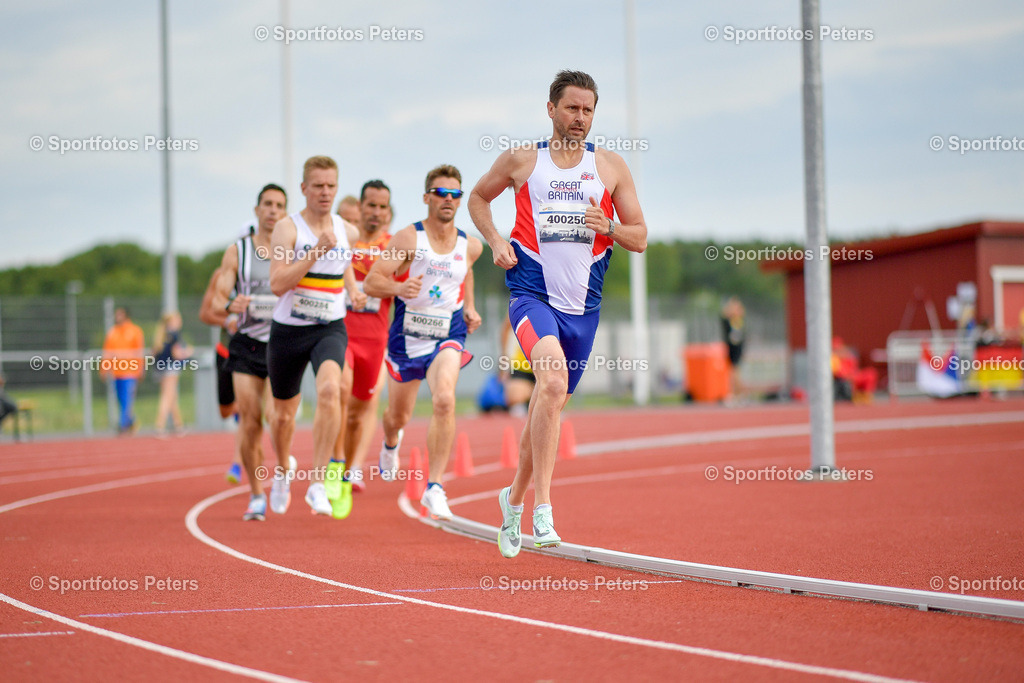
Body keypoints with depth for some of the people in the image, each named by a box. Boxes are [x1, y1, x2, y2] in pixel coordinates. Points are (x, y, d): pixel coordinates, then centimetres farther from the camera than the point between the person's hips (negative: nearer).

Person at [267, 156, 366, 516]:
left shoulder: (348, 231, 3)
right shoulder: (287, 228, -10)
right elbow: (277, 284, -22)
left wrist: (354, 291, 8)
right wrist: (317, 251, -28)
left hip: (330, 328, 1)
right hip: (288, 330, -1)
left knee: (329, 390, -29)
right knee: (284, 414, 14)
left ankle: (317, 483, -27)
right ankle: (282, 472, 46)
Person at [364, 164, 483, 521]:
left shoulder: (470, 246, 1)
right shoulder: (408, 238, -11)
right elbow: (370, 282, -14)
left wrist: (469, 307, 12)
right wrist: (398, 287, -34)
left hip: (448, 337, 0)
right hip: (407, 337, 0)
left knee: (445, 401, -28)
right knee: (397, 415, 16)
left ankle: (434, 488, -24)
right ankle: (391, 444, 57)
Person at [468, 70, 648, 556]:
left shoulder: (611, 167, 8)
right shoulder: (520, 161, 4)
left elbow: (640, 238, 11)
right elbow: (478, 197, 21)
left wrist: (608, 226, -10)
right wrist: (496, 241, 3)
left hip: (583, 302, 4)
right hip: (532, 292, -4)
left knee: (551, 403, 13)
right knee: (553, 381, -29)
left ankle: (515, 496, 36)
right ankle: (543, 508, -30)